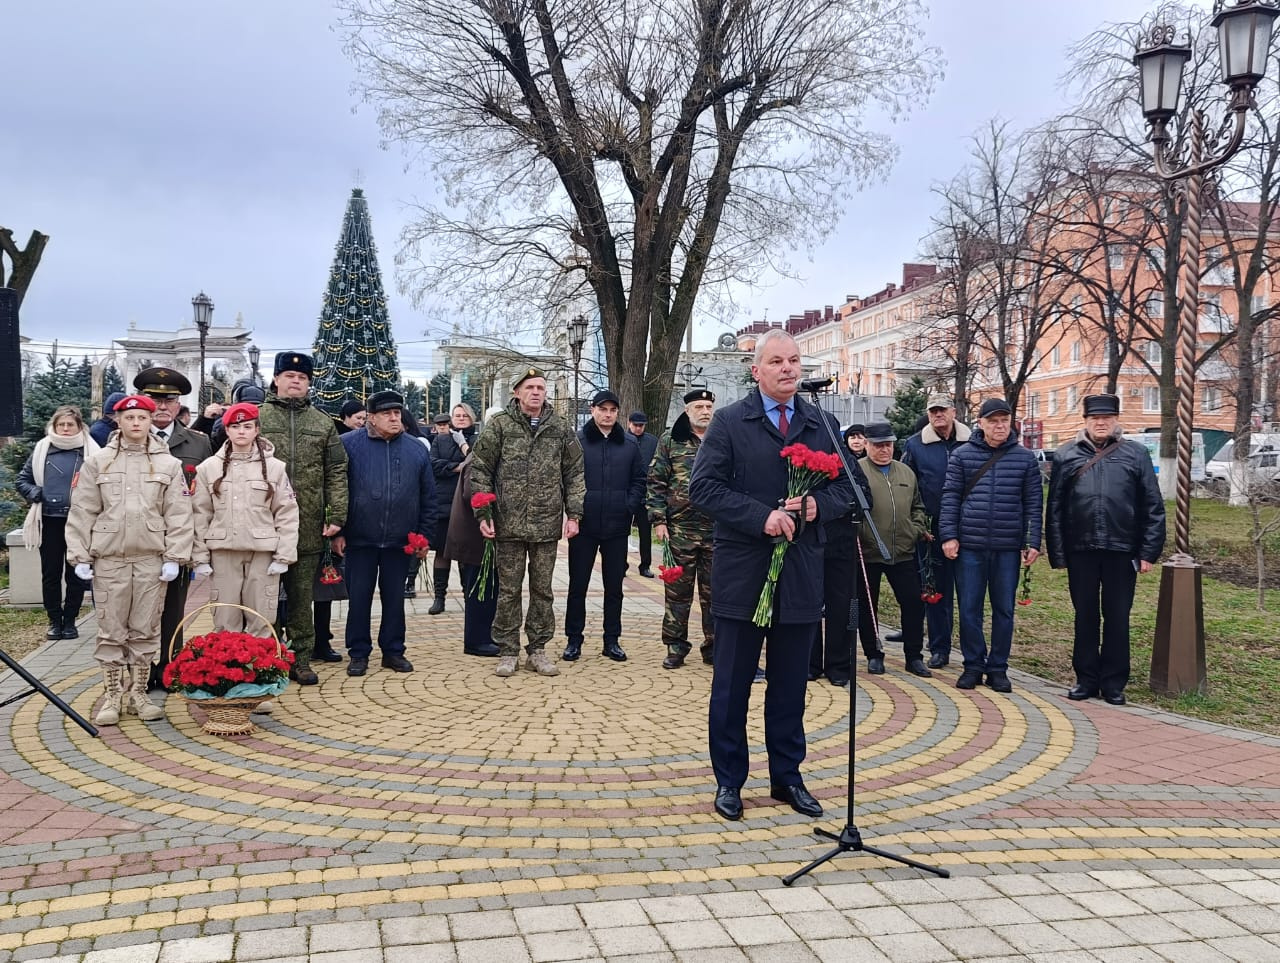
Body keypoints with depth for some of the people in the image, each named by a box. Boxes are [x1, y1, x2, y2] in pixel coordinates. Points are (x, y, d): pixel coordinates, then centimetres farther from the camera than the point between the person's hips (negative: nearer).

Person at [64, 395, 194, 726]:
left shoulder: (169, 464, 4)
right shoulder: (98, 462, 5)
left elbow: (179, 515, 1)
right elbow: (82, 512, 4)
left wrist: (174, 557, -5)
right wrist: (80, 556, -1)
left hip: (152, 558, 0)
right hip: (110, 558, 0)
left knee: (145, 629, 6)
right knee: (111, 629, 4)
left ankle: (138, 692, 17)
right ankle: (113, 696, 13)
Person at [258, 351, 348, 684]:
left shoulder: (323, 423, 10)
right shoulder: (257, 417, 3)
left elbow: (336, 472, 8)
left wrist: (337, 516, 0)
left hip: (309, 529, 2)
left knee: (302, 597, 8)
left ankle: (301, 660, 17)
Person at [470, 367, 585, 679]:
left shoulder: (561, 428, 5)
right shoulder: (499, 425, -1)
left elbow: (574, 474, 9)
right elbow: (480, 471, -1)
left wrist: (573, 514, 1)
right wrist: (483, 514, -7)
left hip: (547, 524, 2)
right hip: (508, 523, -2)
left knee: (542, 589, 10)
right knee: (509, 590, 5)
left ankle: (538, 649, 22)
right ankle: (508, 652, 16)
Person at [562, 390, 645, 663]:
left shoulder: (630, 443, 6)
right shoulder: (577, 440, -3)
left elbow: (639, 479, 10)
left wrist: (630, 507, -2)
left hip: (617, 526, 2)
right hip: (584, 525, -2)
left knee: (614, 586, 10)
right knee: (578, 584, 5)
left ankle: (612, 640, 20)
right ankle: (574, 639, 16)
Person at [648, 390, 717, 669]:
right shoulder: (670, 441, 3)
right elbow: (656, 483, 2)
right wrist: (658, 520, -6)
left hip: (718, 530, 1)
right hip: (680, 528, -1)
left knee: (714, 591, 8)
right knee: (677, 591, 4)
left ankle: (714, 646, 18)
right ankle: (675, 646, 14)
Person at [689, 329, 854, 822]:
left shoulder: (820, 424, 10)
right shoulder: (729, 422, -1)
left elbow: (845, 487, 11)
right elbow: (704, 486, -9)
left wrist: (817, 504, -11)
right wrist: (761, 516, -19)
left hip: (801, 574, 3)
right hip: (742, 573, -3)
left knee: (791, 684, 13)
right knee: (731, 685, 6)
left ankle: (787, 777, 27)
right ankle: (728, 781, 20)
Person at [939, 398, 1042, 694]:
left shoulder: (1025, 457, 4)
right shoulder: (962, 455, 2)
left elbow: (1033, 502, 4)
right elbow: (950, 497, 1)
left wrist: (1033, 542, -1)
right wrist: (949, 535, -5)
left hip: (1008, 548, 1)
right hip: (969, 546, 0)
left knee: (1004, 610, 8)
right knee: (969, 609, 5)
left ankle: (998, 668, 19)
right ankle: (973, 665, 17)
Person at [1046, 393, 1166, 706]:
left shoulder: (1136, 454, 4)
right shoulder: (1065, 456, 6)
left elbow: (1153, 507, 3)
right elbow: (1054, 510, 5)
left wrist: (1148, 552, -3)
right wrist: (1057, 553, 0)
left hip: (1122, 551, -1)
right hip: (1081, 551, 1)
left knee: (1117, 618, 6)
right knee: (1085, 616, 9)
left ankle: (1114, 682, 17)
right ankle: (1086, 679, 20)